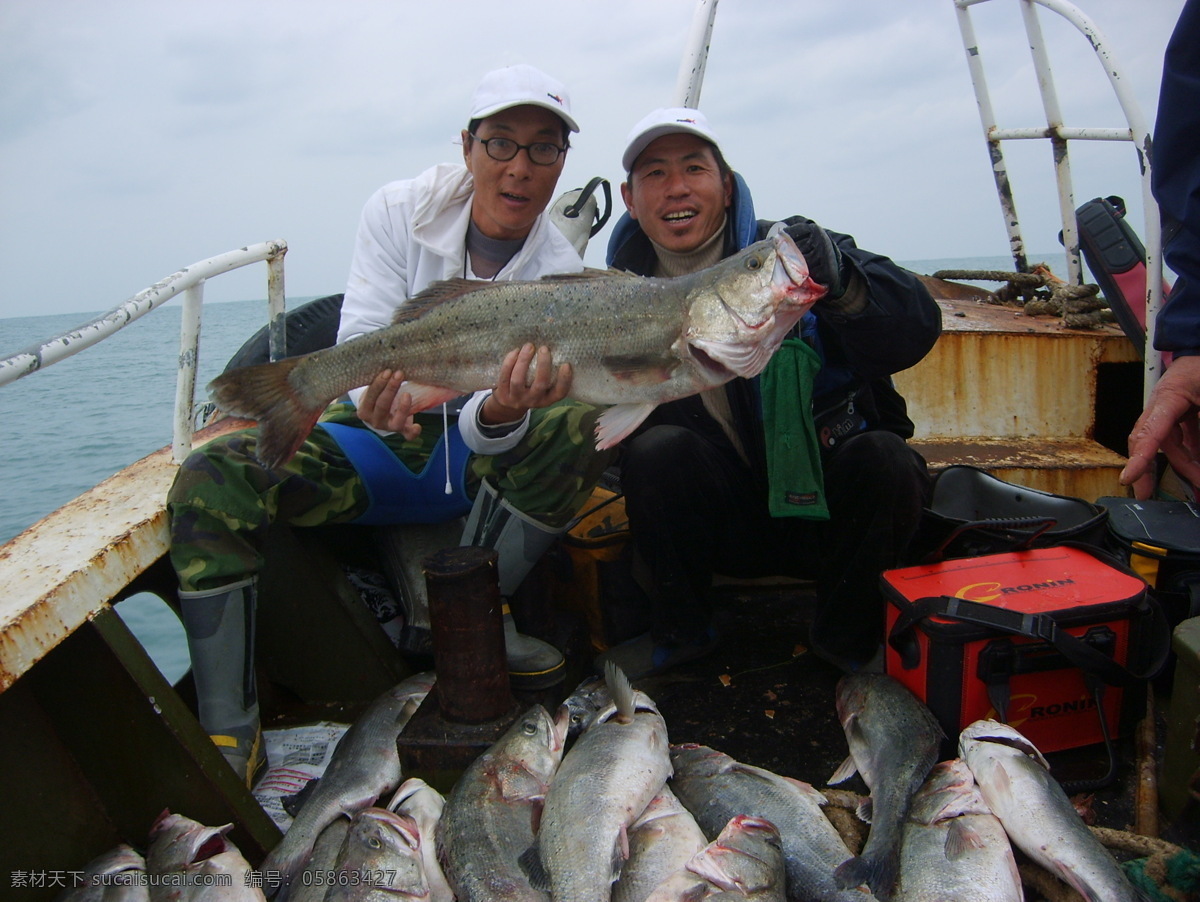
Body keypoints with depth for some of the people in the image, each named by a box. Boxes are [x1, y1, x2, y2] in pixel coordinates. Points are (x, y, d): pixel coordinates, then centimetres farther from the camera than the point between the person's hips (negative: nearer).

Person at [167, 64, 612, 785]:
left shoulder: (560, 272, -10)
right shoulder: (400, 211, -9)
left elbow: (496, 429, -18)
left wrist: (498, 416, -44)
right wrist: (373, 398, -40)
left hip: (476, 459, 0)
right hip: (379, 441, 0)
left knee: (583, 421, -30)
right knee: (213, 477, -25)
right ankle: (229, 735, -18)